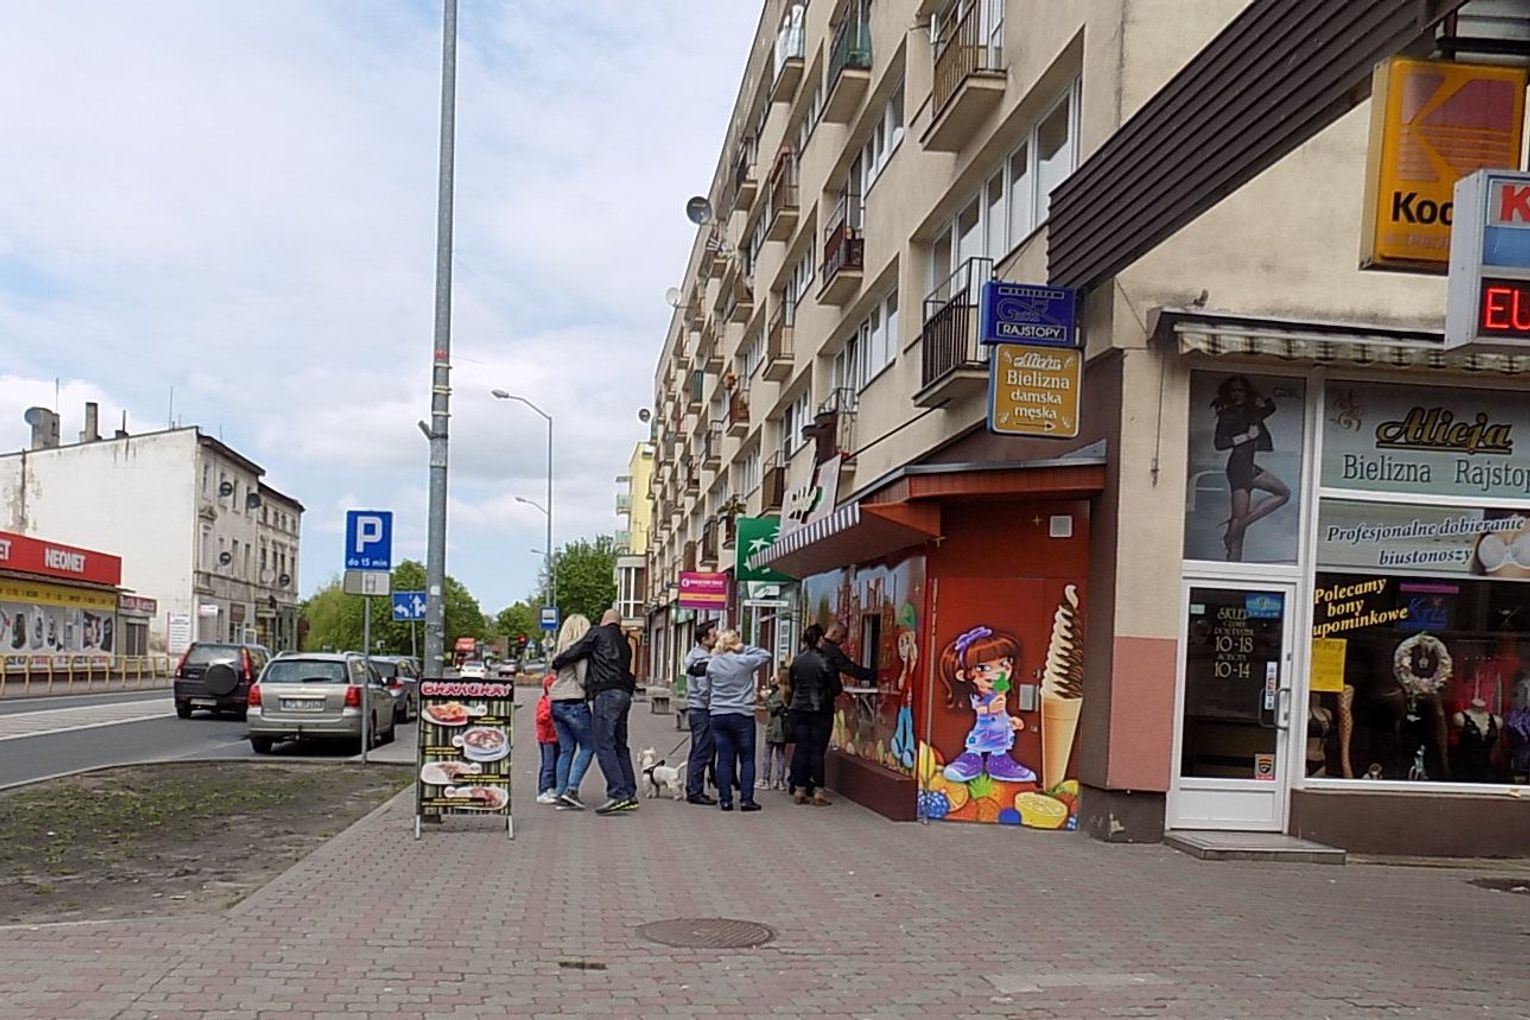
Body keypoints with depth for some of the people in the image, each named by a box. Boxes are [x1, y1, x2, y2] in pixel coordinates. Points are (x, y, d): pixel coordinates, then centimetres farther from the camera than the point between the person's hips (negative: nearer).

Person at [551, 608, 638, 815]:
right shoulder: (624, 643, 25)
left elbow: (574, 652, 3)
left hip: (606, 694, -8)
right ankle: (630, 795, 13)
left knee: (604, 746, -10)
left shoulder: (598, 633, 4)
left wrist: (556, 662, 19)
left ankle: (618, 794, -18)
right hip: (624, 694, 8)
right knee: (620, 746, 14)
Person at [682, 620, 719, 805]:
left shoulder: (695, 656, 16)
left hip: (694, 709, 10)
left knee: (697, 753, 14)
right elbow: (706, 691, -20)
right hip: (703, 711, -10)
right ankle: (696, 793, -4)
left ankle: (692, 790, 20)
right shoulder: (702, 661, -16)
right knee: (703, 753, -7)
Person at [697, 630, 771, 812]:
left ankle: (725, 800, 8)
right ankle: (746, 799, 3)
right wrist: (745, 648, 1)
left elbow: (704, 690, 7)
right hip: (743, 715, -3)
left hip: (718, 716, 3)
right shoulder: (744, 662, -10)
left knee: (724, 759, 7)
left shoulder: (711, 664, 2)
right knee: (747, 759, 7)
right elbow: (765, 655, 4)